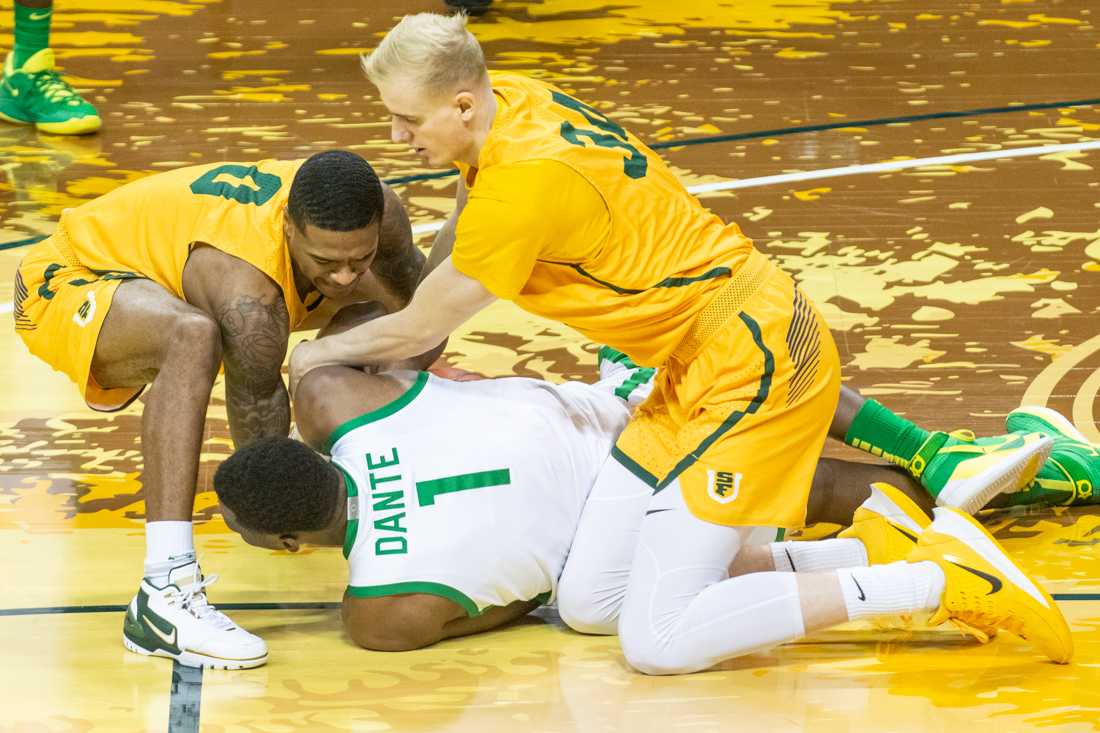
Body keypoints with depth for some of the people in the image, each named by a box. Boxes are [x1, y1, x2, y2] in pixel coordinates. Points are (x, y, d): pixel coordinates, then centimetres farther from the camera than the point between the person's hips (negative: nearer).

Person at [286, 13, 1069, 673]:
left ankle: (943, 576, -12)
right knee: (584, 598, 3)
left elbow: (421, 329, -6)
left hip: (754, 360, -10)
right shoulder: (509, 102, 5)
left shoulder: (523, 181, -21)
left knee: (659, 642, -16)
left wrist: (318, 354, 12)